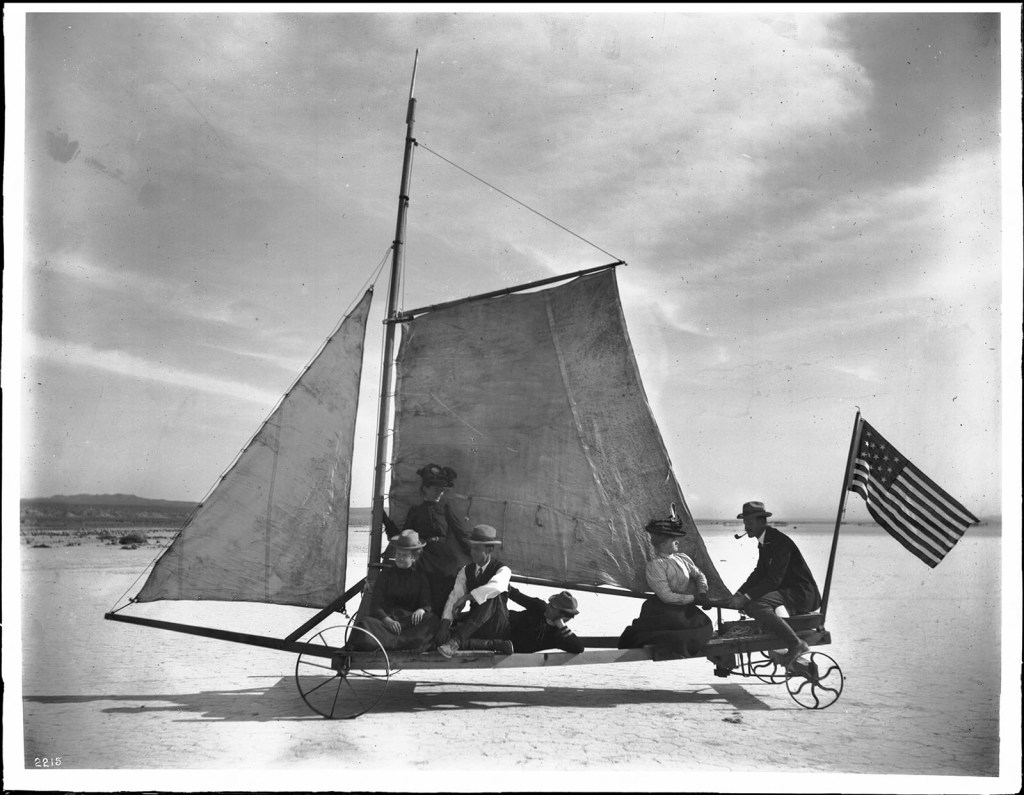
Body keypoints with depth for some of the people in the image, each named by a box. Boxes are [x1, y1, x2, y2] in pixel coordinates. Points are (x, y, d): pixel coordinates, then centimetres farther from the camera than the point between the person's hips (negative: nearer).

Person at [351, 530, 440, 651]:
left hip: (411, 620, 0)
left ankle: (389, 642, -46)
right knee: (365, 624, -33)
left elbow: (427, 604, 7)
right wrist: (387, 620, -17)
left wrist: (422, 610, -20)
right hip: (385, 619, 0)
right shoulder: (386, 574, 16)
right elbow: (375, 605, 6)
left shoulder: (421, 577, 18)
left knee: (433, 620, -33)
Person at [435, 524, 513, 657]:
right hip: (475, 626, 5)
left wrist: (466, 597, -36)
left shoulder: (502, 570, -9)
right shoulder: (466, 571, 7)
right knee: (443, 637, -23)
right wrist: (445, 624, -22)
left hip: (497, 628, -5)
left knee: (492, 597, -34)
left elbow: (495, 587, -34)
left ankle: (456, 641, -40)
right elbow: (454, 597, -6)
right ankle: (496, 645, -22)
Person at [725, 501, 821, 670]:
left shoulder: (780, 541, -20)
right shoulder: (764, 542, 10)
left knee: (758, 605, -30)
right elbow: (759, 572, 14)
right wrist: (739, 594, 1)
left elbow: (774, 579, -26)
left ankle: (796, 644, -20)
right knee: (747, 604, 11)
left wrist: (746, 597, -28)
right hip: (786, 590, 10)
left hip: (801, 593, -10)